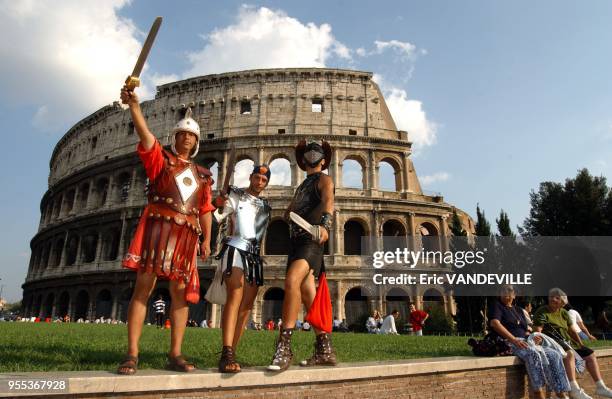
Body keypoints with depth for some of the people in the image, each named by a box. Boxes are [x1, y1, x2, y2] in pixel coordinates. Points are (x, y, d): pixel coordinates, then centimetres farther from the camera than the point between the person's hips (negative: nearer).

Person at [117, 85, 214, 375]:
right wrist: (134, 105, -21)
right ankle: (132, 354, -4)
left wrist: (207, 239, 7)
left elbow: (205, 209, 16)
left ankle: (175, 354, 7)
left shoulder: (202, 175, 21)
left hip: (187, 235, 4)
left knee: (181, 293, 1)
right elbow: (145, 135, -6)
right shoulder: (161, 159, 13)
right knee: (143, 287, -9)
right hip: (157, 227, -3)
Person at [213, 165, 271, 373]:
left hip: (255, 255, 6)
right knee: (235, 296, -24)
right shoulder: (235, 196, 7)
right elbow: (215, 217, -7)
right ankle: (226, 355, -31)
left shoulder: (265, 206, 22)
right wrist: (217, 206, -25)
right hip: (235, 248, -6)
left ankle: (231, 354, 7)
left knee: (247, 305, 2)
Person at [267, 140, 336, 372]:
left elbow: (328, 202, -18)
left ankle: (284, 348, -26)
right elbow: (288, 213, 34)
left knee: (292, 281, -28)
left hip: (311, 239, -8)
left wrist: (325, 225, -35)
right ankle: (324, 351, 9)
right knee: (308, 294, 3)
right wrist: (291, 213, 13)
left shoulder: (324, 180, 6)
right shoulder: (302, 186, 29)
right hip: (296, 240, 8)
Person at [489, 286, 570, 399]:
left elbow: (525, 330, 23)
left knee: (555, 354, -12)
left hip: (525, 342, 7)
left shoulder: (518, 310, 25)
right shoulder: (497, 305, 3)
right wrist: (514, 340, -23)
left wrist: (532, 337, -2)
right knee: (534, 354, -35)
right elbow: (494, 323, -15)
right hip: (508, 342, -7)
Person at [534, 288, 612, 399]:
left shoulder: (564, 313, 16)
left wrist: (581, 346, 16)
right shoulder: (542, 311, -5)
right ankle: (574, 389, -36)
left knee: (590, 354, 2)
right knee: (569, 353, -34)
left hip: (567, 342, 8)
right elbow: (537, 330, -13)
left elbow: (571, 331, 23)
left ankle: (601, 387, 10)